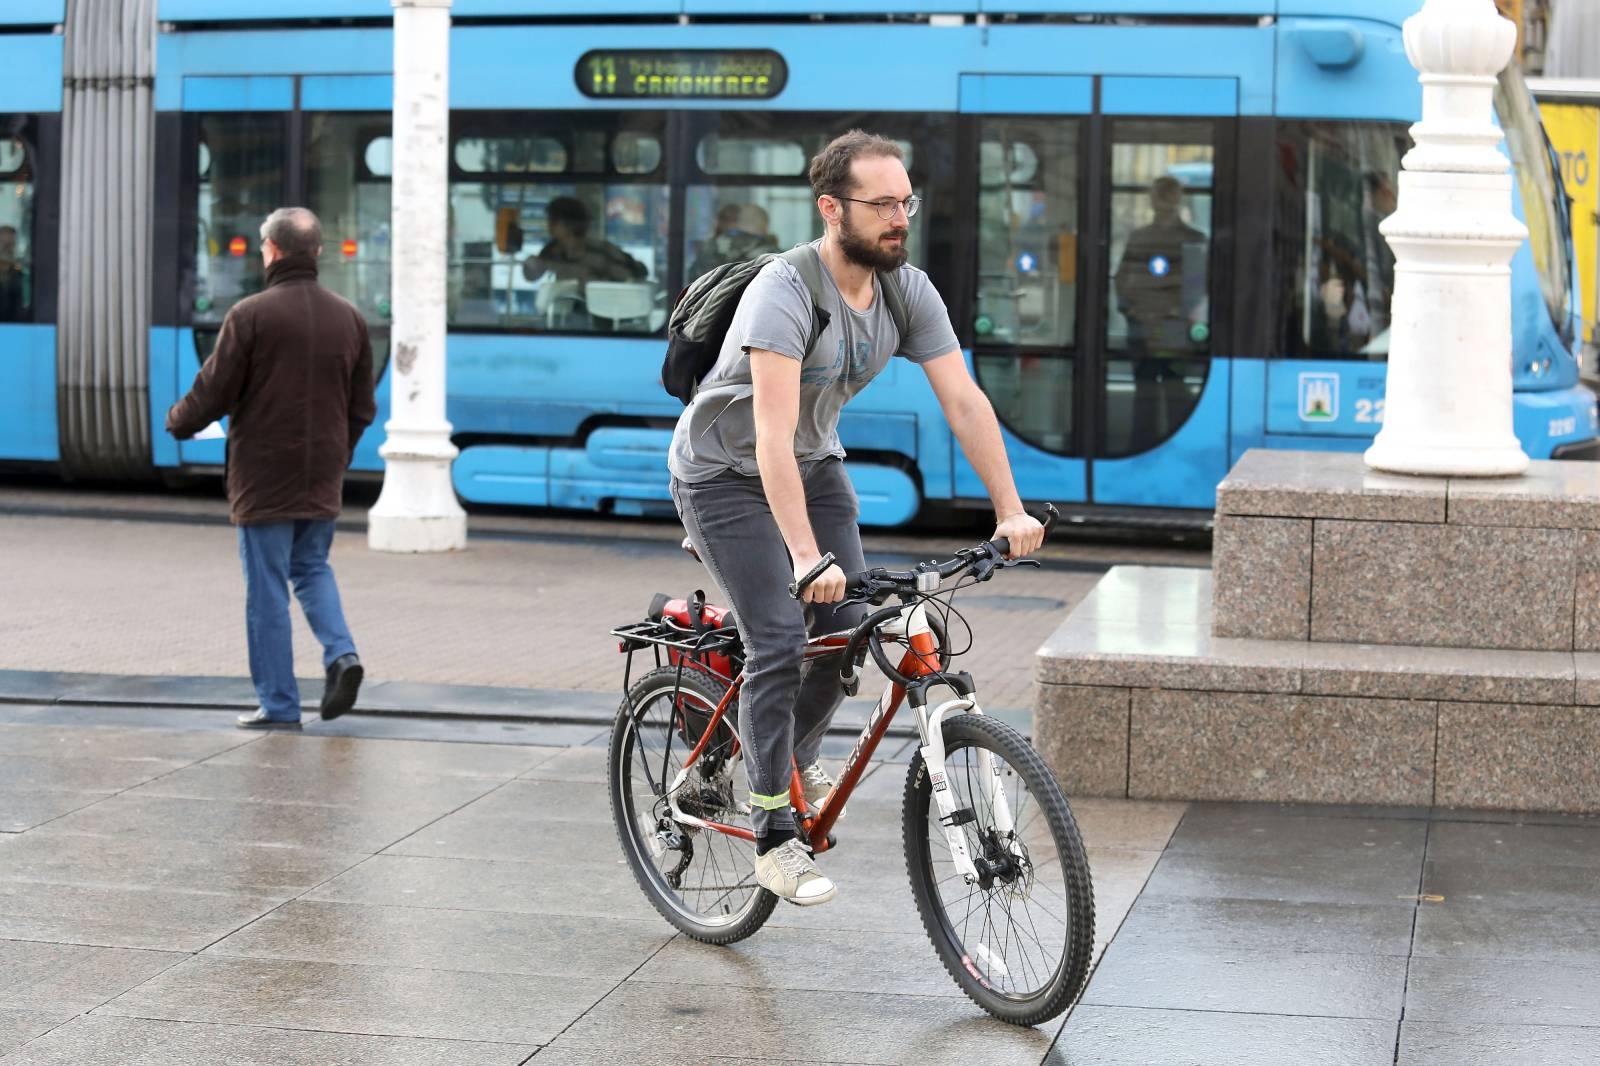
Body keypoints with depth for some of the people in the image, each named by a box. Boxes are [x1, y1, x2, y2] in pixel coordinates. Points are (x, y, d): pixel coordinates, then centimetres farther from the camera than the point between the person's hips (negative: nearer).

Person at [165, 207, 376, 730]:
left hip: (264, 479, -5)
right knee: (312, 567, 21)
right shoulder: (349, 318, 4)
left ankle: (279, 704, 6)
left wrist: (179, 422, 11)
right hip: (322, 480, 5)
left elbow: (213, 392, -10)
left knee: (267, 588, 3)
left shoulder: (251, 315, -13)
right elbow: (363, 406, 10)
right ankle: (341, 653, -2)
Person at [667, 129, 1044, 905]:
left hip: (815, 463, 6)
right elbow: (773, 436, -39)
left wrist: (1010, 511, -21)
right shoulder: (785, 293, -31)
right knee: (778, 643, -16)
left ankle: (792, 756, 24)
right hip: (727, 472, -6)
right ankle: (774, 840, -7)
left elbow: (964, 402, -12)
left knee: (849, 629, -4)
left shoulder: (909, 291, -11)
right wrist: (807, 556, -47)